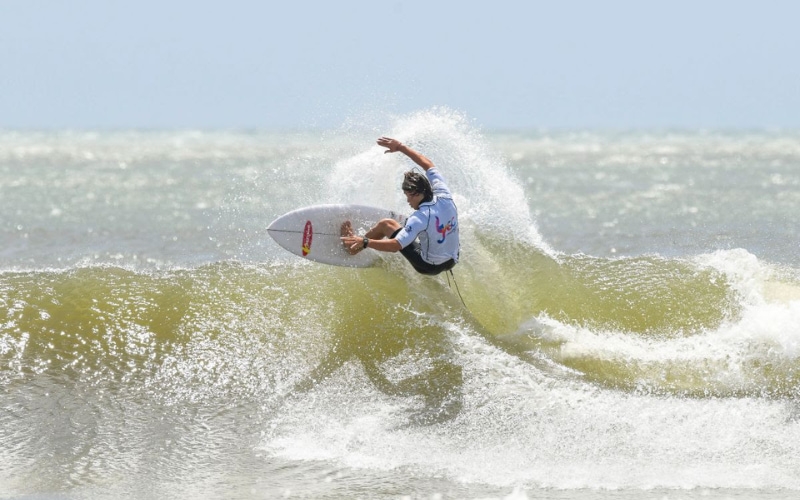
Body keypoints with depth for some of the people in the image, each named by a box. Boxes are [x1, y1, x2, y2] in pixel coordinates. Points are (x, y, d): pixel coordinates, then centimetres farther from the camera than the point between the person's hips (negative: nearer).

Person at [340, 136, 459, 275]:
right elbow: (428, 165, 2)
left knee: (385, 224, 6)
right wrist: (400, 147, 6)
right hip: (451, 262, 6)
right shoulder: (445, 197, -12)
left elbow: (396, 245, -34)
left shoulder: (420, 218, -30)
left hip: (429, 266, -6)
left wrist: (365, 242, -31)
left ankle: (356, 247, 30)